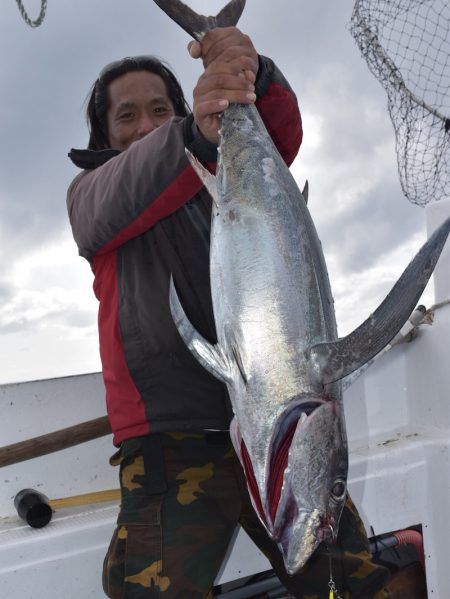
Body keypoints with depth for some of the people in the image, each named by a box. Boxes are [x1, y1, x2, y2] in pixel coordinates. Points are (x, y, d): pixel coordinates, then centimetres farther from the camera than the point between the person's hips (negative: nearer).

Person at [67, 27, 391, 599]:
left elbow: (283, 135, 3)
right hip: (172, 436, -3)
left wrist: (252, 74, -20)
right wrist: (197, 135, -31)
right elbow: (109, 212, -11)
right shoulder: (92, 188, 14)